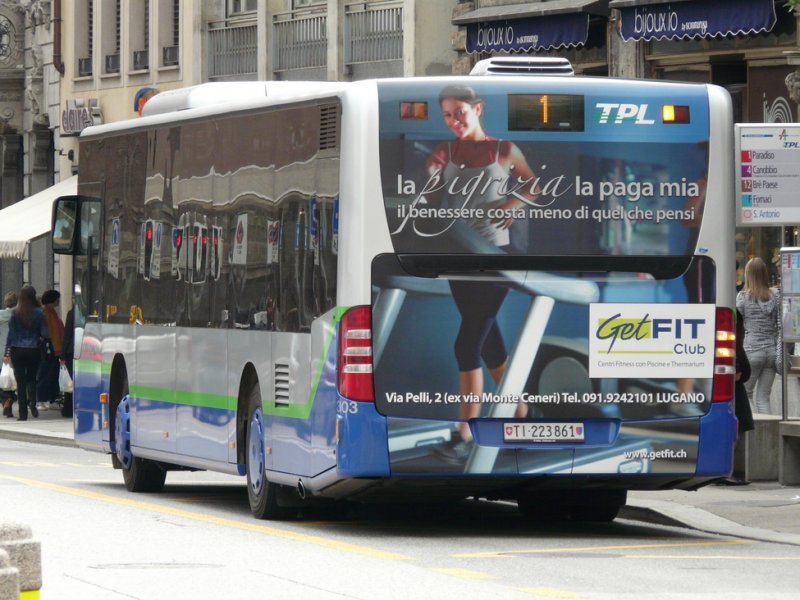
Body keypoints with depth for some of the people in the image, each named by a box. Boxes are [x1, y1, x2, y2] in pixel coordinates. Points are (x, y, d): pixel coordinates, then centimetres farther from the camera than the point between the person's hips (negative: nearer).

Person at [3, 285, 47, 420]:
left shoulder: (15, 313, -5)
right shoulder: (39, 313, -6)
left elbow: (11, 333, -3)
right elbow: (44, 333, -4)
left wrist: (7, 353, 1)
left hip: (17, 350, 0)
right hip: (33, 350, 0)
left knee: (20, 381, 3)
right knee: (31, 379, 16)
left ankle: (23, 413, 1)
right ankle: (32, 401, -10)